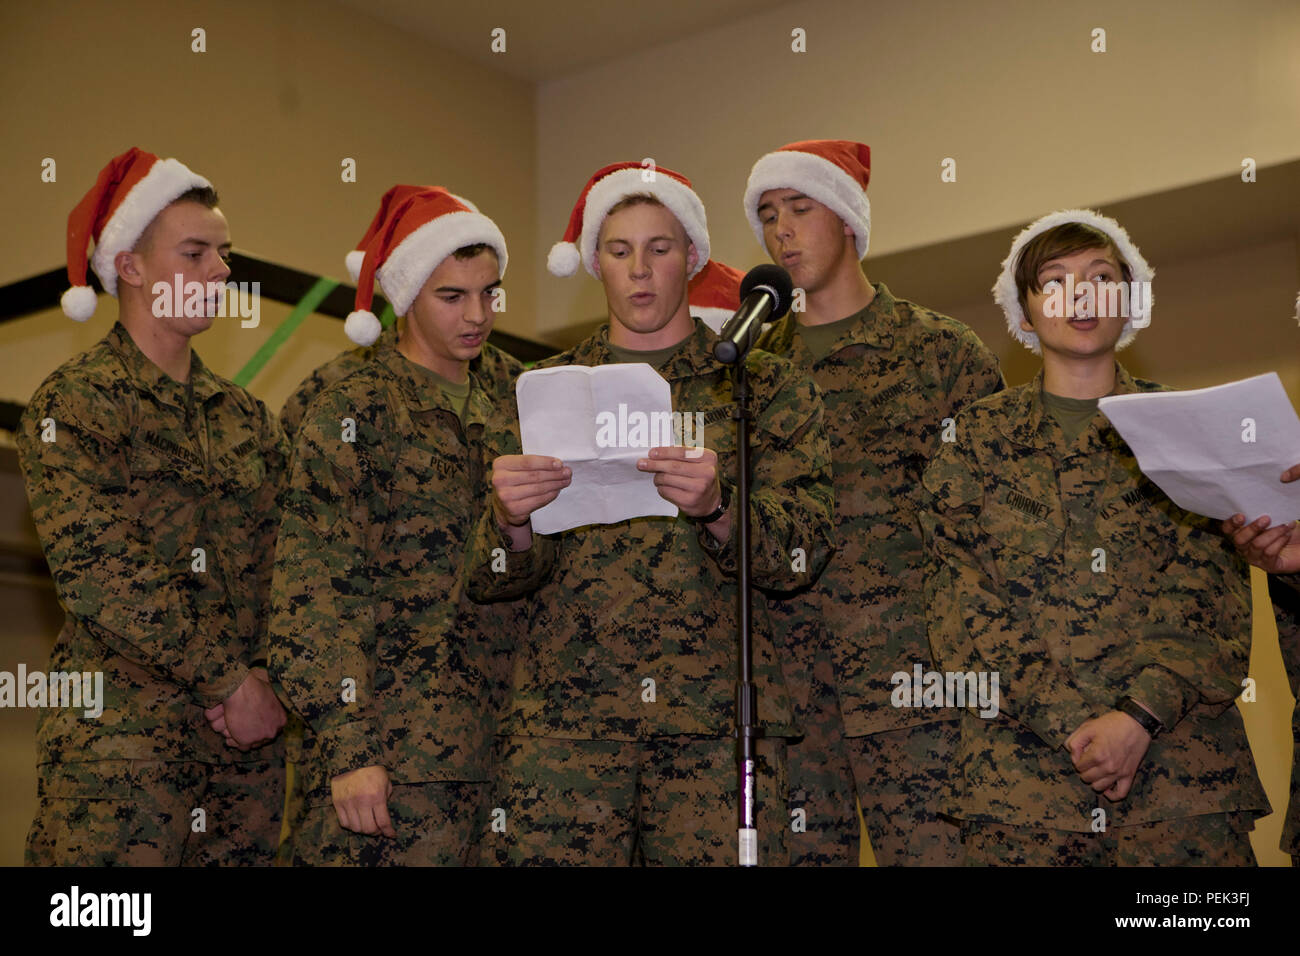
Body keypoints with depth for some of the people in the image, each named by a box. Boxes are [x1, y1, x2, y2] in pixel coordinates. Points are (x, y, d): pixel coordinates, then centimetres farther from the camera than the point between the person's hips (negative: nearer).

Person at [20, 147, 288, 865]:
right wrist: (230, 679, -12)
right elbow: (101, 576, -13)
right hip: (120, 741, -5)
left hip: (247, 734, 6)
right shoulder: (72, 404, -4)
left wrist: (265, 685, -4)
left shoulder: (245, 415, 15)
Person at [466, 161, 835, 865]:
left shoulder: (763, 387, 11)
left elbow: (804, 551, -1)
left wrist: (716, 505, -20)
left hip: (719, 725, -1)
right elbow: (490, 580, 10)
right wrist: (512, 520, -13)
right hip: (562, 720, 1)